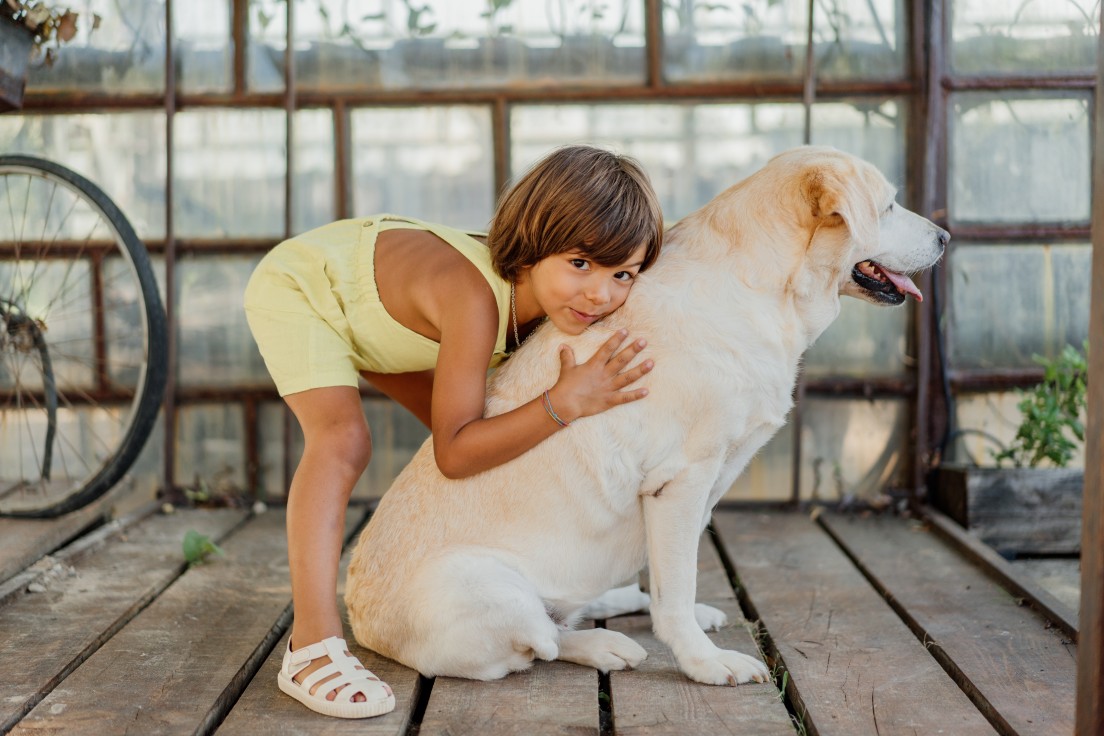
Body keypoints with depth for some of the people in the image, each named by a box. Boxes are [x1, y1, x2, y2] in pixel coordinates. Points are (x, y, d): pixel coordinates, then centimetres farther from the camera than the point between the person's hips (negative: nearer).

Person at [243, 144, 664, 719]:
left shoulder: (547, 292, -20)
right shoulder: (476, 298, -42)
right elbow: (454, 454, -38)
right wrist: (564, 403, -45)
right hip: (298, 284, -8)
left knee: (484, 428, 10)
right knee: (342, 439, -30)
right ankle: (312, 649, -28)